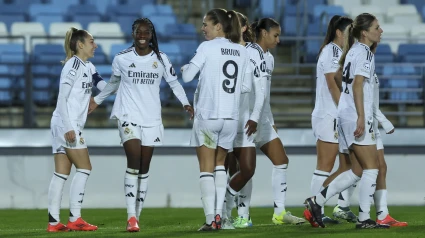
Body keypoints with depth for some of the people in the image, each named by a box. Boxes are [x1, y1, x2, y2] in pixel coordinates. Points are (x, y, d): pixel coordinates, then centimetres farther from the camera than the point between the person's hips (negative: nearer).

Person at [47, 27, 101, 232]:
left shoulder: (88, 67, 17)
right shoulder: (73, 65, -12)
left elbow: (105, 86, 19)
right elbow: (62, 96, -17)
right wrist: (69, 127, -21)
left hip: (71, 126, 9)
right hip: (67, 125, -9)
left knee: (62, 173, 5)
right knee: (84, 168, -7)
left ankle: (54, 222, 3)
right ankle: (75, 219, -7)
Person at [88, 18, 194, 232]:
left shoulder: (161, 59, 1)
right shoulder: (121, 59, -1)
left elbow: (174, 83, 10)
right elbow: (114, 82, 17)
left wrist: (185, 103, -4)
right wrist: (97, 100, 23)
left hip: (152, 118, 2)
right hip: (128, 116, -2)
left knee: (144, 168, 5)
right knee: (133, 161, -18)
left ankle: (137, 216, 13)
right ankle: (131, 216, -21)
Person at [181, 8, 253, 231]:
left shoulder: (207, 47, -7)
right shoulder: (242, 52, 7)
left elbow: (187, 76, -7)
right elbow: (246, 86, 9)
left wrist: (185, 67, 14)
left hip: (207, 115, -4)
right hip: (231, 117, 4)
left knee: (206, 168, 1)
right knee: (219, 164, 18)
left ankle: (210, 219, -6)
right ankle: (218, 214, 7)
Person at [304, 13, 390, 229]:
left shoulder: (353, 50, 18)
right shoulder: (365, 53, -10)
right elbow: (358, 85, -19)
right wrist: (361, 117, -24)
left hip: (346, 114, 10)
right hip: (356, 116, -10)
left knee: (356, 172, 12)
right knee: (371, 168, -5)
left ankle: (317, 201, 10)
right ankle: (364, 219, -5)